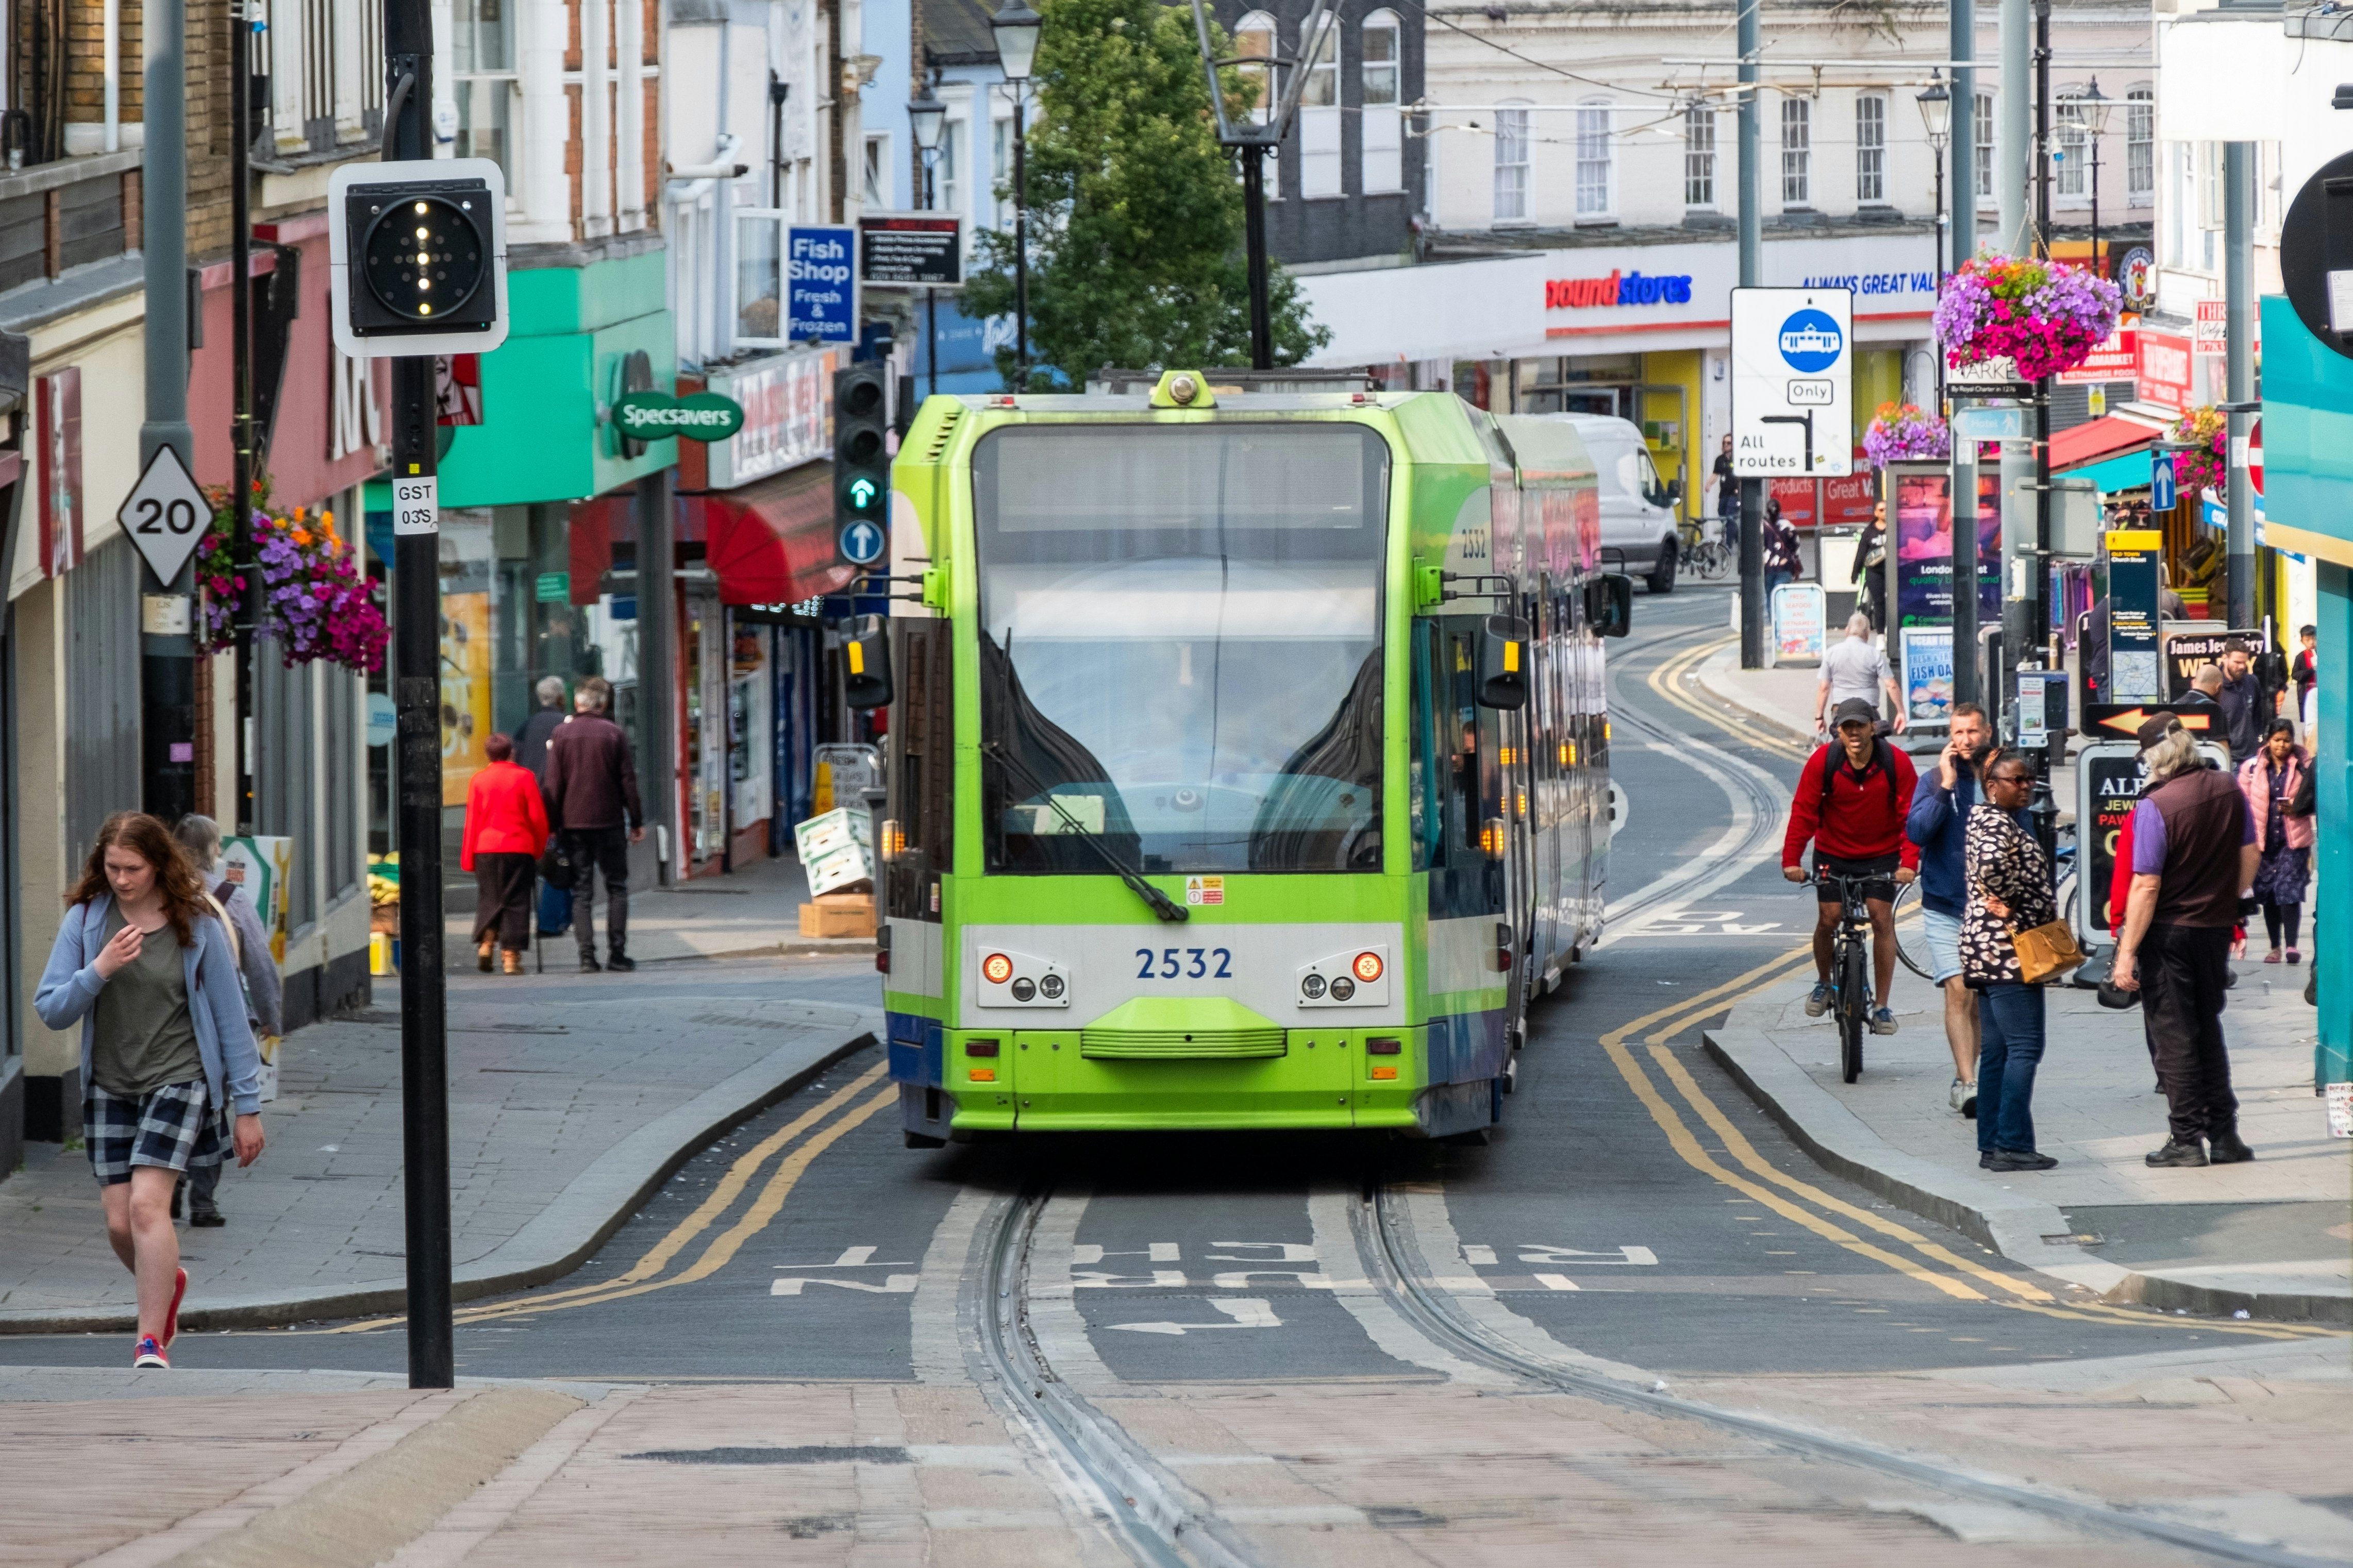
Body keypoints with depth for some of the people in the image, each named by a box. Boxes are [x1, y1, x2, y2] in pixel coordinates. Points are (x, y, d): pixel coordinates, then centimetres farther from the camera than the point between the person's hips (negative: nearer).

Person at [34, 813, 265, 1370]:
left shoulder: (198, 927, -4)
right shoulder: (85, 920, 0)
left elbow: (231, 1016, 2)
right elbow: (51, 1010, -2)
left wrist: (247, 1106, 2)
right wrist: (98, 970, -20)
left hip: (179, 1079, -3)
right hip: (110, 1088, 3)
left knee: (147, 1203, -19)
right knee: (119, 1222, 3)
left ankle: (151, 1340, -14)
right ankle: (168, 1281, 36)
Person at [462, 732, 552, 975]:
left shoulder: (479, 780, 3)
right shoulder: (524, 777, -2)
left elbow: (472, 820, 4)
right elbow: (538, 816, -2)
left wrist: (468, 858, 7)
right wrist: (540, 848, 11)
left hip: (486, 847, 2)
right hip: (519, 846, -2)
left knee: (489, 898, 12)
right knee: (516, 900, 3)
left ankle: (485, 940, -10)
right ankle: (511, 955, -2)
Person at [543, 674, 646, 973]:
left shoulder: (561, 735, 1)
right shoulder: (614, 734, -2)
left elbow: (554, 784, 0)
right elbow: (628, 781, -1)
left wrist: (552, 824, 5)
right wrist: (636, 821, 5)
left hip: (573, 823, 1)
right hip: (609, 822, -1)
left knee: (582, 891, 3)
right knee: (617, 887, 8)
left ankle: (587, 956, -5)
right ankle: (616, 952, 1)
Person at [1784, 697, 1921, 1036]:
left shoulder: (1896, 763, -17)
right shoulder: (1823, 760, -17)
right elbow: (1804, 811, -14)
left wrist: (1909, 862, -24)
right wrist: (1791, 860, -21)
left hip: (1881, 855, -1)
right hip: (1833, 854, 1)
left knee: (1882, 919, -9)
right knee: (1828, 919, -3)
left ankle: (1882, 1006, -3)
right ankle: (1823, 983, 26)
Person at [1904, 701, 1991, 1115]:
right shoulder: (1934, 781, -2)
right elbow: (1917, 832, -15)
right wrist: (1946, 785, -20)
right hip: (1945, 907, -3)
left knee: (1981, 1000, 9)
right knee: (1958, 992, -14)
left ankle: (1964, 1078, 21)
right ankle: (1968, 1084, -18)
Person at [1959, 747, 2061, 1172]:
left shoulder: (1994, 819, 17)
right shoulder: (1997, 823, -15)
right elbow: (1991, 866, -34)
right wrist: (2012, 907, -19)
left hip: (1989, 952, 11)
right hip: (2008, 949, -11)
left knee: (1996, 1051, 10)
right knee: (2024, 1048, -10)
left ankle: (1992, 1145, 12)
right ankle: (2012, 1145, -12)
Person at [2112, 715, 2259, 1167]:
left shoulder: (2155, 807, -20)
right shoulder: (2229, 791, -1)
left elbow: (2147, 886, -20)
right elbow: (2251, 854, 11)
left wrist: (2127, 952, -16)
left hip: (2169, 931, -6)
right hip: (2216, 927, 6)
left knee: (2174, 1037, 2)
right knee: (2208, 1029, 17)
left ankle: (2187, 1140, 1)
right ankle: (2223, 1135, 16)